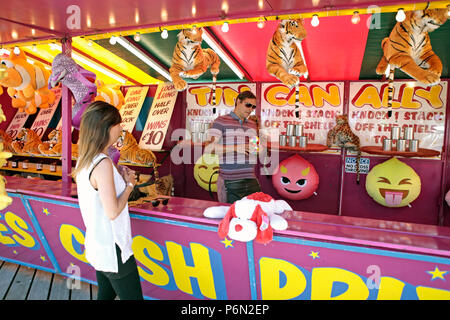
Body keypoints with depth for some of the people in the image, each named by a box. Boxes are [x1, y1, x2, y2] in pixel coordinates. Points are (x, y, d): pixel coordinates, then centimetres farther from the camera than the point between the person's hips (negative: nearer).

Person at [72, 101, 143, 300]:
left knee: (106, 294, 23)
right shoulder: (103, 164, -24)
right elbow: (113, 212, -25)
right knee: (133, 297, 5)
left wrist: (121, 179, 2)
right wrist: (129, 184, -12)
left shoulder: (84, 160, 4)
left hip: (96, 246, 9)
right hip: (112, 250, -9)